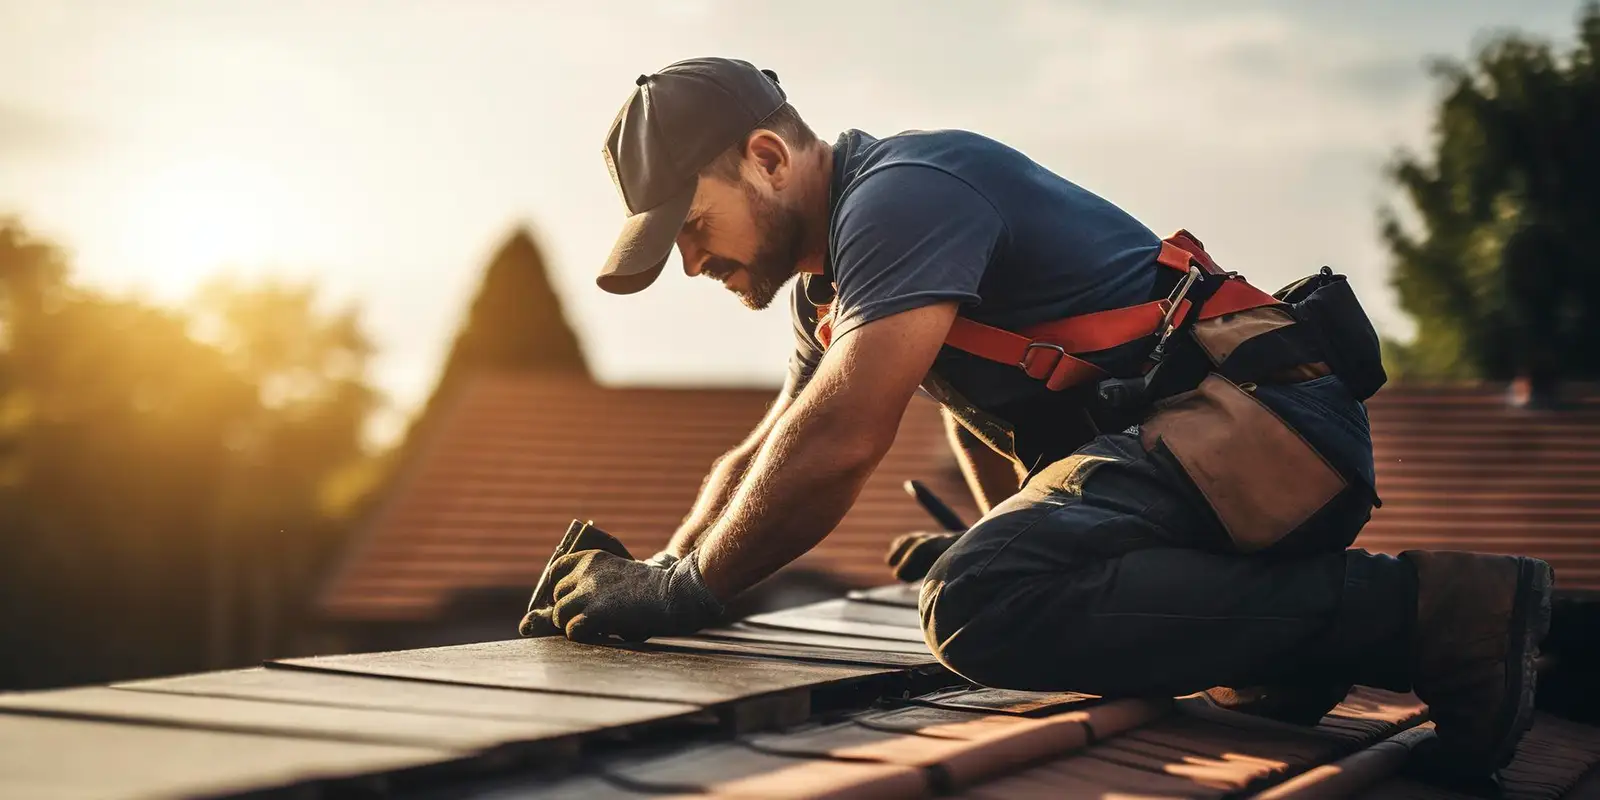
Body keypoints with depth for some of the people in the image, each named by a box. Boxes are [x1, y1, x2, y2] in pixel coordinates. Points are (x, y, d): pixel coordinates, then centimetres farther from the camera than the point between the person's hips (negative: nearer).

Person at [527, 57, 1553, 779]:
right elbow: (760, 457, 28)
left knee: (981, 606, -32)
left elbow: (840, 442, -21)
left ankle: (1420, 610, -26)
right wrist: (647, 578, 14)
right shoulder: (826, 286, 22)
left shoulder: (903, 192, -12)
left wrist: (686, 592, -11)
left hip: (1256, 421, -11)